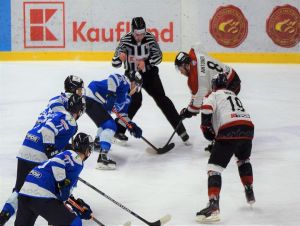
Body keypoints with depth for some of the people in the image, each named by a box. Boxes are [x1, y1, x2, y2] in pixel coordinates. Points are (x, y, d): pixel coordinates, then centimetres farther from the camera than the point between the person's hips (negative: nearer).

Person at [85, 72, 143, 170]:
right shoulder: (124, 82, -5)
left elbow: (122, 115, 22)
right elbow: (113, 78, -26)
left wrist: (131, 126, 9)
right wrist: (111, 94, -31)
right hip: (91, 99, -11)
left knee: (106, 121, 33)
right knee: (110, 125, -18)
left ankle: (98, 142, 56)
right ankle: (102, 157, -29)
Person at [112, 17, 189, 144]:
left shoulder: (150, 38, -14)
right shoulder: (125, 40, -19)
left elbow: (158, 56, -7)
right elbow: (115, 63, -19)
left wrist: (146, 63, -25)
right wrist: (120, 58, -42)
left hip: (149, 73, 2)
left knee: (161, 99, -5)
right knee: (136, 101, -21)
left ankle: (180, 129, 0)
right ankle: (118, 130, -9)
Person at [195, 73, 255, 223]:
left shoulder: (215, 95, 12)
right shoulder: (234, 96, 35)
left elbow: (207, 108, -8)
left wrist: (206, 127, 3)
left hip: (229, 131, -7)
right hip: (248, 128, 7)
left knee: (214, 166, -6)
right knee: (243, 159, 37)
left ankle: (213, 206, -21)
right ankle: (249, 193, 41)